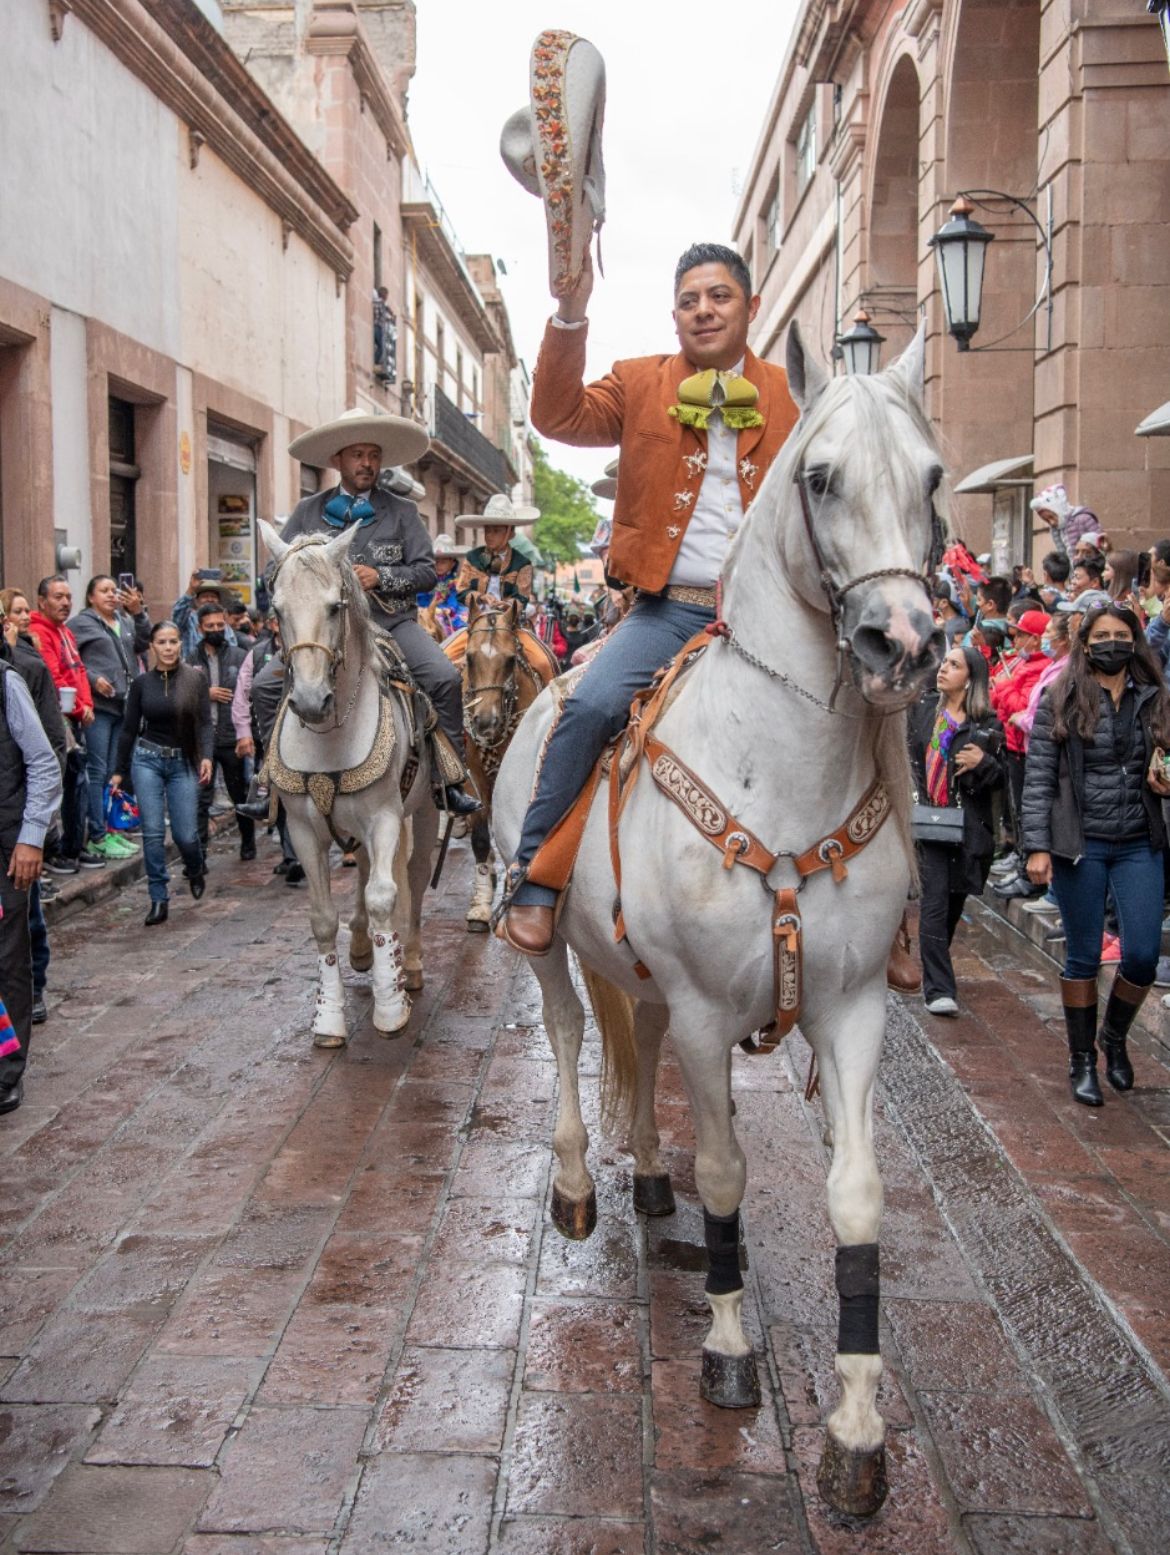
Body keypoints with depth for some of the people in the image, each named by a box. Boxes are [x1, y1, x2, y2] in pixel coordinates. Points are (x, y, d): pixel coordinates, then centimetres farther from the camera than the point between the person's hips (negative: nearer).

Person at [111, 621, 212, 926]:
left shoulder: (196, 679, -1)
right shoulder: (141, 683, 3)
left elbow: (205, 723, -4)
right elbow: (129, 728, 7)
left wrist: (206, 756, -20)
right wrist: (119, 771, 8)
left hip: (183, 762, -1)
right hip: (147, 758, 1)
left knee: (185, 832, -3)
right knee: (153, 831, -5)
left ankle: (195, 871, 31)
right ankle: (159, 900, 4)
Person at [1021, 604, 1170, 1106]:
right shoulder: (1060, 701, -2)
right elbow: (1038, 778, -5)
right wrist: (1037, 846, -11)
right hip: (1080, 844, -3)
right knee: (1084, 956, 5)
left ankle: (1114, 1038, 27)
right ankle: (1082, 1060, 21)